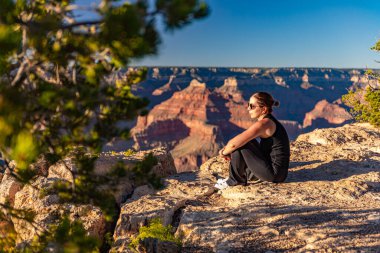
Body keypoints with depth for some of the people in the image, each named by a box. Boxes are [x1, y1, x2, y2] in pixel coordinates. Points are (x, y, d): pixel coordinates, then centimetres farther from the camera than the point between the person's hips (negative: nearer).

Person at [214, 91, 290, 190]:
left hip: (274, 173, -10)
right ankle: (250, 174, 21)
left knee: (240, 144, -12)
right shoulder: (268, 121, 10)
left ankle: (235, 180, 4)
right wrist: (227, 148, 7)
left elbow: (234, 143, -24)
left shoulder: (263, 124, -21)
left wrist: (224, 152, -3)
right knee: (243, 140, 17)